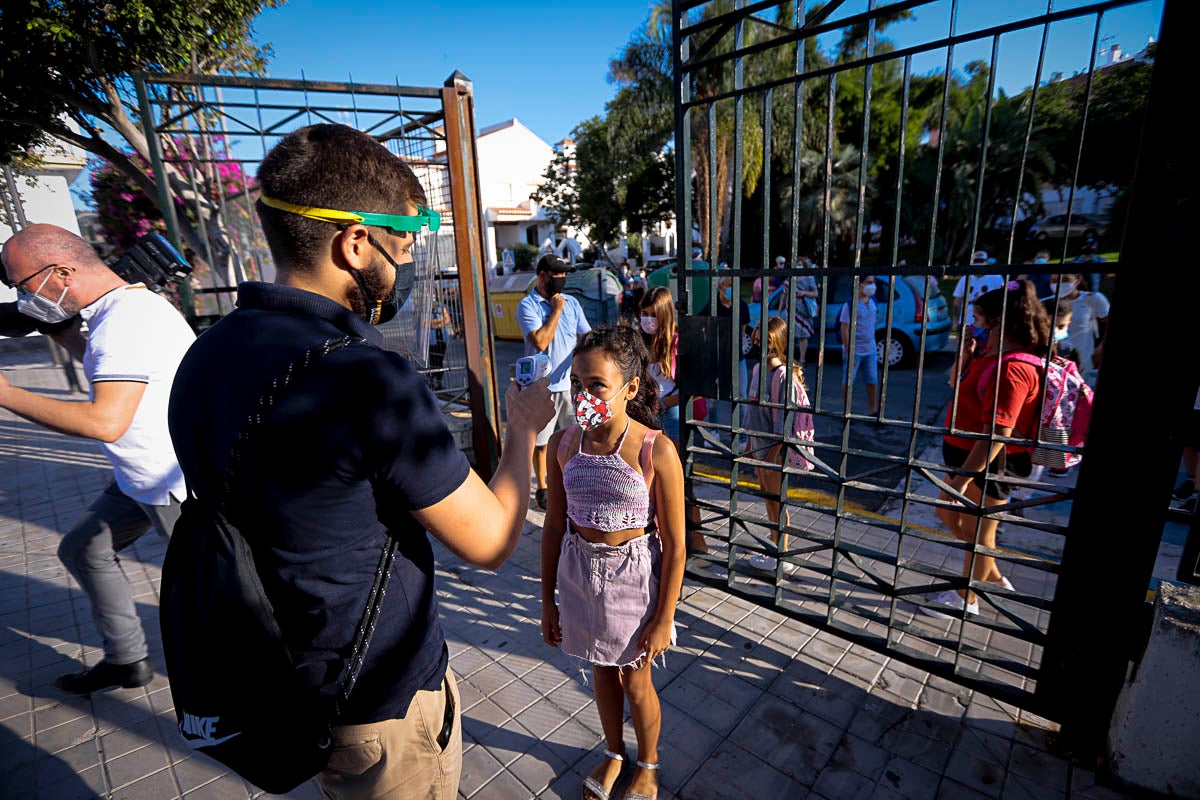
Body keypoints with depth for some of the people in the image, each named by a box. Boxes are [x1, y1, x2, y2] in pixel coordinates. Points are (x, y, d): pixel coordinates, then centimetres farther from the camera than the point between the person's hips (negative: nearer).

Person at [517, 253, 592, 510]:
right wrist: (556, 310, -14)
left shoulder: (571, 303, 8)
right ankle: (541, 488, 24)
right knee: (541, 440, 8)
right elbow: (541, 342, -21)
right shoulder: (527, 306, -8)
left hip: (572, 382, 5)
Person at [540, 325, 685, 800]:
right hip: (579, 570, 4)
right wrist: (547, 600, 6)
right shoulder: (563, 444, -10)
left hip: (633, 577, -3)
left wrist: (664, 618, -8)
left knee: (635, 682, 18)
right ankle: (614, 753, 54)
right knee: (602, 671, 24)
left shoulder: (656, 451, -22)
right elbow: (554, 527, 0)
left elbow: (674, 544, -13)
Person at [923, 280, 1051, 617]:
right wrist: (965, 353, 2)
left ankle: (966, 599, 30)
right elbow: (960, 388, 18)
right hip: (966, 452, 10)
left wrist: (962, 477, -28)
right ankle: (994, 578, 41)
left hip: (988, 464, -10)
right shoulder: (991, 355, 4)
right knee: (949, 514, 23)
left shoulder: (1012, 368, -27)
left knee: (978, 531, 9)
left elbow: (997, 433, -30)